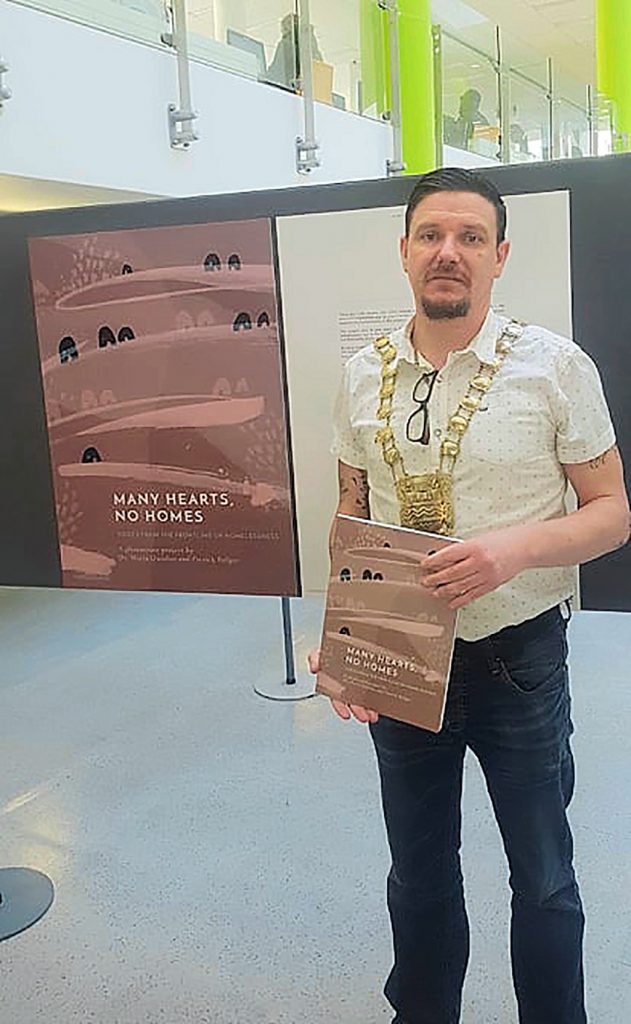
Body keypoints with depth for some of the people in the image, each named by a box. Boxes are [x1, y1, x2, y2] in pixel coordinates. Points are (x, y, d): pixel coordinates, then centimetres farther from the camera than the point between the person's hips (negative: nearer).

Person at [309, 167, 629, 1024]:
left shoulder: (555, 367, -10)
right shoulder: (364, 375, 1)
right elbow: (350, 517, 8)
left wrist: (515, 547, -26)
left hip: (518, 655, -3)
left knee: (542, 873, 15)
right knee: (418, 866, 21)